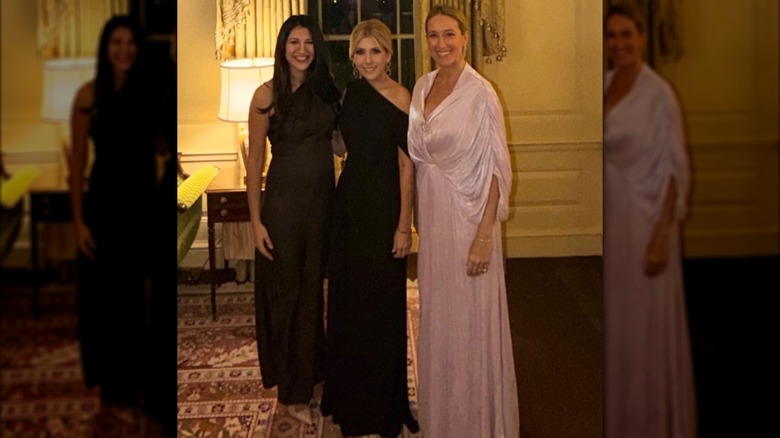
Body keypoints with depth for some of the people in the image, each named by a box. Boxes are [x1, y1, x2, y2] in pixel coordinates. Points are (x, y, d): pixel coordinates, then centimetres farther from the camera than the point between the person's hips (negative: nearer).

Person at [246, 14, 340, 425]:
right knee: (286, 294, 7)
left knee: (315, 290, 13)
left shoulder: (327, 91, 5)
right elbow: (254, 160, -6)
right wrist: (256, 221, -11)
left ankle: (312, 374, 31)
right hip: (283, 202, -4)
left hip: (324, 200, 4)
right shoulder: (268, 94, -7)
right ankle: (291, 390, 23)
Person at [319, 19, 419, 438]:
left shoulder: (398, 96, -11)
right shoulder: (351, 92, 8)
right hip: (349, 199, 7)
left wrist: (404, 226, -16)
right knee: (346, 297, 15)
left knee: (381, 302, 4)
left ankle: (384, 403, 23)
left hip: (383, 205, -6)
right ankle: (349, 392, 34)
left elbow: (406, 164, -13)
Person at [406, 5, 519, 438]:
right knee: (435, 316, 17)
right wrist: (416, 216, 12)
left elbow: (496, 170, -15)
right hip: (430, 213, 7)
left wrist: (484, 235, -19)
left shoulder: (480, 93, -13)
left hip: (466, 215, -6)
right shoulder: (422, 86, 7)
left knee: (469, 320, 3)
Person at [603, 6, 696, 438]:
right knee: (610, 323, 14)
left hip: (642, 219, -6)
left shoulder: (658, 93, -10)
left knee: (645, 324, 4)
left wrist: (662, 236, -18)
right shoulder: (603, 87, 7)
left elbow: (674, 170, -12)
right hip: (607, 219, 6)